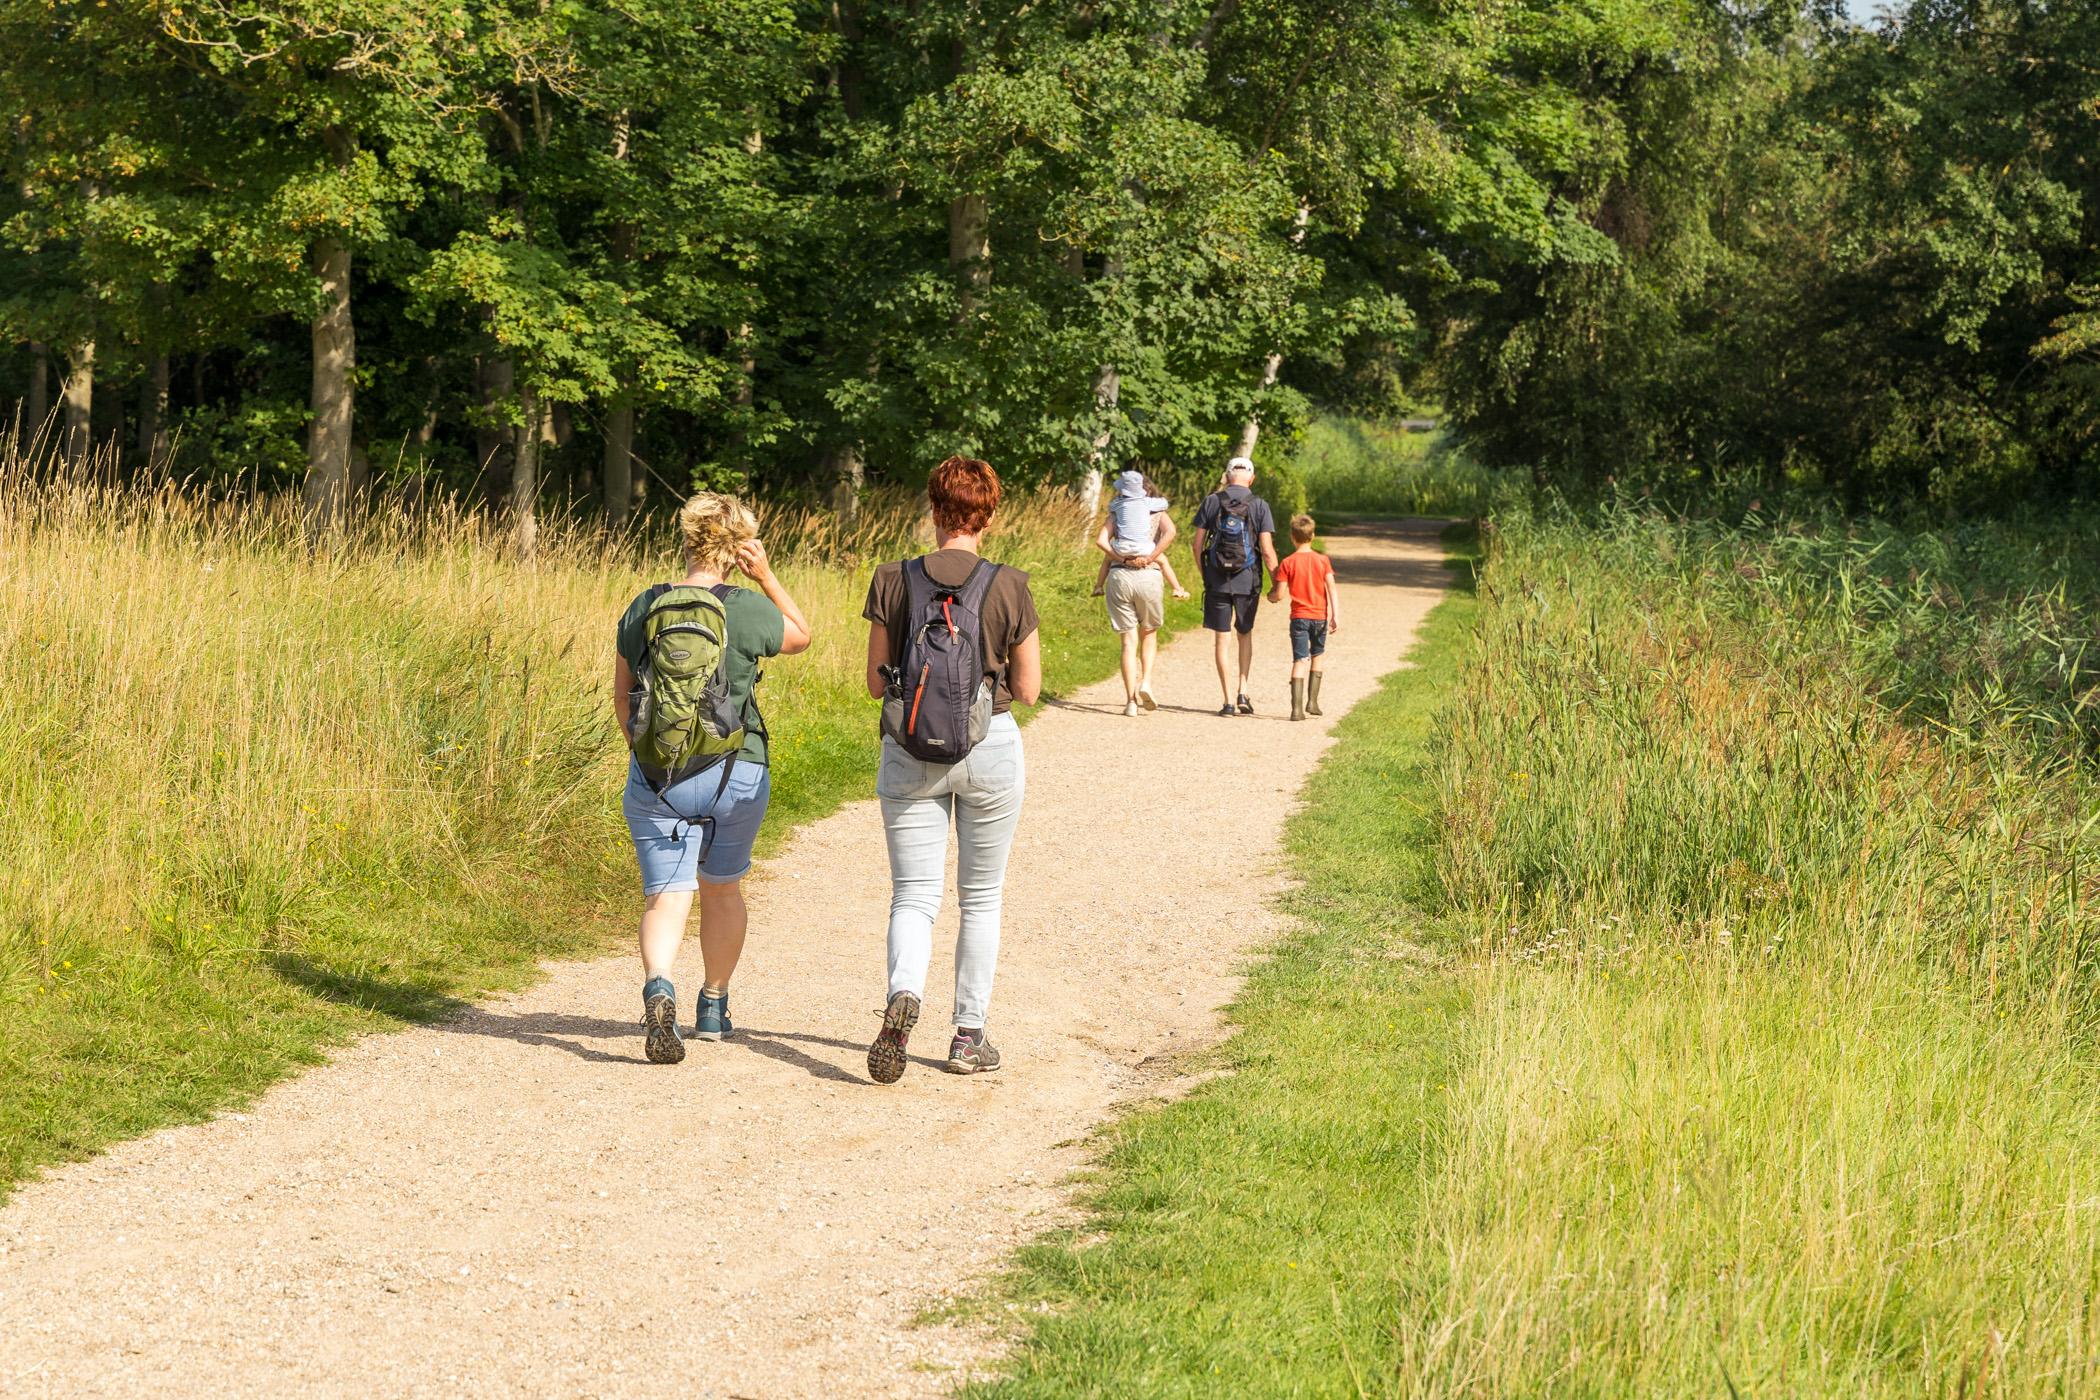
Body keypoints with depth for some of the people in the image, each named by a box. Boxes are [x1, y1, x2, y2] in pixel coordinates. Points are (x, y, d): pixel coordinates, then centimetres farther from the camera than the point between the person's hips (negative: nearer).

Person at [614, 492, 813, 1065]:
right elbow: (801, 636, 11)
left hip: (656, 775, 1)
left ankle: (658, 991, -29)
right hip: (736, 774, -1)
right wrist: (767, 577, 6)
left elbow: (621, 696, 9)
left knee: (665, 896, -1)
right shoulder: (746, 609, -9)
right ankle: (714, 1008, 33)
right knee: (722, 888, 21)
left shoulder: (642, 608, 0)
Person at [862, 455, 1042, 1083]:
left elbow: (876, 682, 0)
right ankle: (969, 1036, 17)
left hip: (911, 750, 1)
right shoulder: (1009, 586, -8)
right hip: (991, 748, 0)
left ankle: (903, 994, -25)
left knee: (913, 896, 4)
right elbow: (1028, 689, -3)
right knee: (981, 898, 15)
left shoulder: (892, 581, -5)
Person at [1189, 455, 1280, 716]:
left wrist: (1204, 575, 13)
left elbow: (1198, 544, 0)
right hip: (1248, 581, 0)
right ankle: (1243, 691, 10)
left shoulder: (1211, 502, 0)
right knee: (1246, 634, 20)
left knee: (1222, 639, 4)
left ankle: (1229, 701, 0)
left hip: (1217, 580, 0)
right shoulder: (1260, 506, -4)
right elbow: (1267, 550, -9)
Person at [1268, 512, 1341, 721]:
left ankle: (1297, 708, -15)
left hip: (1299, 617, -2)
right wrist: (1336, 616, -7)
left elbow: (1279, 595, -6)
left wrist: (1270, 596, 16)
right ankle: (1312, 702, 20)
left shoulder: (1287, 563, -5)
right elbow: (1332, 589, -6)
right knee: (1316, 657, 20)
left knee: (1299, 661, -5)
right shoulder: (1323, 560, 0)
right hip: (1320, 617, 2)